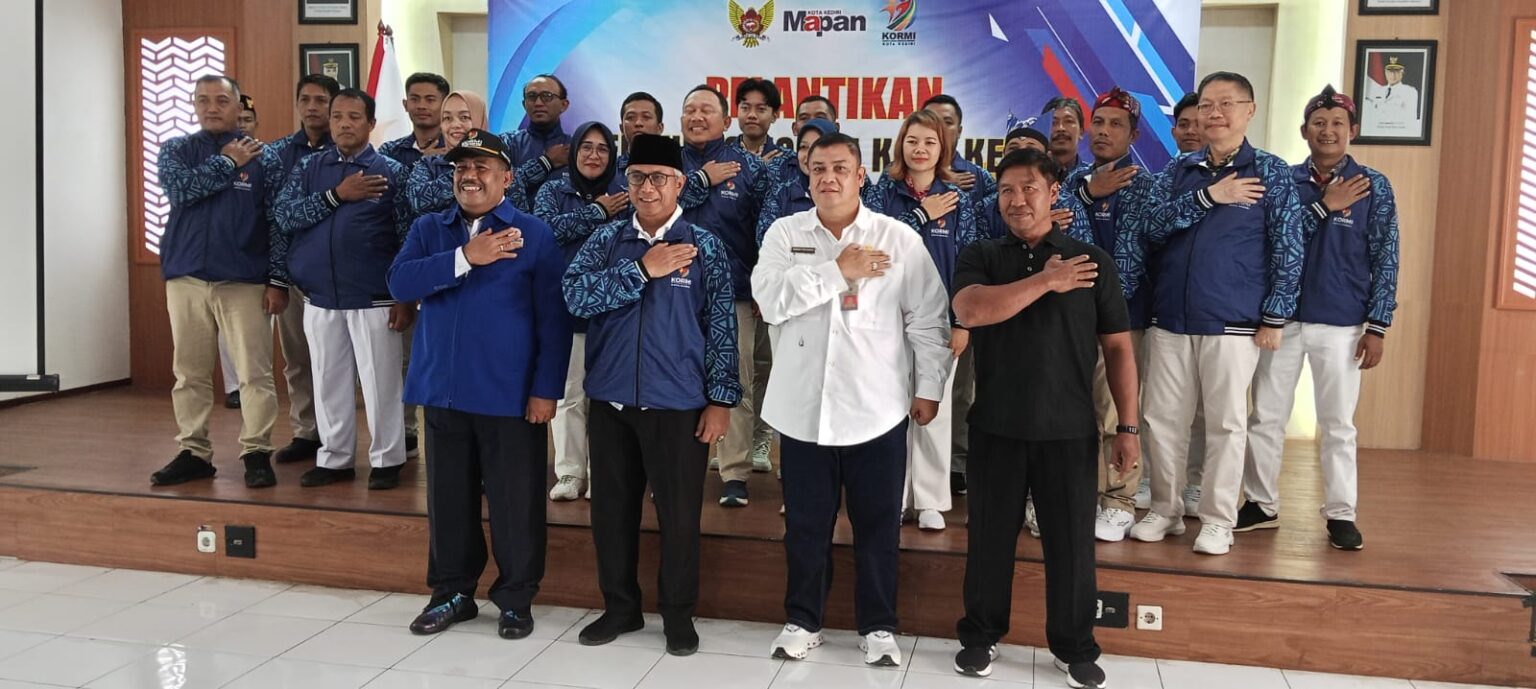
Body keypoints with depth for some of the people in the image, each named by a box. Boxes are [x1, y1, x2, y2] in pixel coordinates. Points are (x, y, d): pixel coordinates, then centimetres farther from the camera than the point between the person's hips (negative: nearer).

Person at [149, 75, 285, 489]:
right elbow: (180, 189, -12)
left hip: (245, 280, -3)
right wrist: (226, 162, -8)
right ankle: (193, 452, 18)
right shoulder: (176, 150, 10)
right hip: (186, 277, 3)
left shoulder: (261, 156, 3)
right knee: (189, 372, 8)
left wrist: (278, 280, -6)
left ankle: (256, 453, 6)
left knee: (254, 373, -4)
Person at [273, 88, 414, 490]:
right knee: (329, 383, 11)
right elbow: (285, 217, -4)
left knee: (380, 382, 1)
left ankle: (387, 460, 13)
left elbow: (408, 238, -4)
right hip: (320, 299, 4)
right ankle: (334, 459, 22)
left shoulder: (390, 171, -1)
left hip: (374, 300, -4)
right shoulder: (309, 169, 9)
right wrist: (336, 195, -14)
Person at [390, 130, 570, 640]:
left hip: (510, 395, -3)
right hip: (442, 390, 4)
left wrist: (546, 389, -11)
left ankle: (516, 599, 20)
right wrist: (466, 258, -18)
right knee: (448, 498, 13)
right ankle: (451, 593, 29)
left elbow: (553, 318, -5)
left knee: (515, 501, 5)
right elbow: (400, 283, -9)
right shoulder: (428, 230, 9)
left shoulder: (534, 234, -2)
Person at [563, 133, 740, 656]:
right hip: (610, 400, 3)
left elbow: (721, 326, -3)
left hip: (678, 403, -2)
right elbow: (576, 297, -11)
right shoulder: (606, 241, 4)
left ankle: (678, 614, 25)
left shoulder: (704, 247, -1)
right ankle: (620, 607, 31)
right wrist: (642, 269, -18)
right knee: (611, 510, 13)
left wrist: (721, 399, -7)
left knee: (679, 513, 6)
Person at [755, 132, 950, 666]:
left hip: (877, 410, -1)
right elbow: (770, 298, -13)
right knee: (806, 524, 13)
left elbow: (928, 320, 1)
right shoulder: (784, 233, 3)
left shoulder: (900, 238, 0)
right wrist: (839, 271, -16)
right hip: (804, 408, 1)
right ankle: (802, 620, 29)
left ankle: (878, 626, 25)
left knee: (878, 525, 9)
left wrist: (928, 388, -1)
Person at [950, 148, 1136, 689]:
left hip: (1070, 428, 0)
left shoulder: (1092, 260, 4)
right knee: (990, 537, 10)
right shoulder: (980, 257, 4)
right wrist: (1045, 281, -17)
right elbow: (970, 310, -18)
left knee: (1072, 541, 8)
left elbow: (1118, 348, 4)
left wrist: (1128, 426, -1)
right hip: (997, 426, 0)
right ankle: (980, 636, 26)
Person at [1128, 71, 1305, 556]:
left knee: (1226, 424, 4)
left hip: (1233, 325, -3)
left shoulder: (1272, 172, 0)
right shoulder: (1181, 170, 9)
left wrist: (1274, 317, -6)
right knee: (1162, 419, 7)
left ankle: (1218, 520, 16)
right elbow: (1152, 229, -3)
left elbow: (1288, 251, -2)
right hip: (1170, 321, 3)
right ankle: (1165, 511, 22)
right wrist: (1206, 197, -14)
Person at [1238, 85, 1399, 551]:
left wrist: (1377, 327, -6)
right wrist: (1324, 206, -15)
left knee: (1338, 425, 5)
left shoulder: (1373, 187, 0)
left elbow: (1385, 260, -1)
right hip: (1282, 318, 2)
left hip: (1341, 325, -2)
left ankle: (1341, 514, 15)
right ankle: (1262, 504, 20)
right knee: (1265, 417, 7)